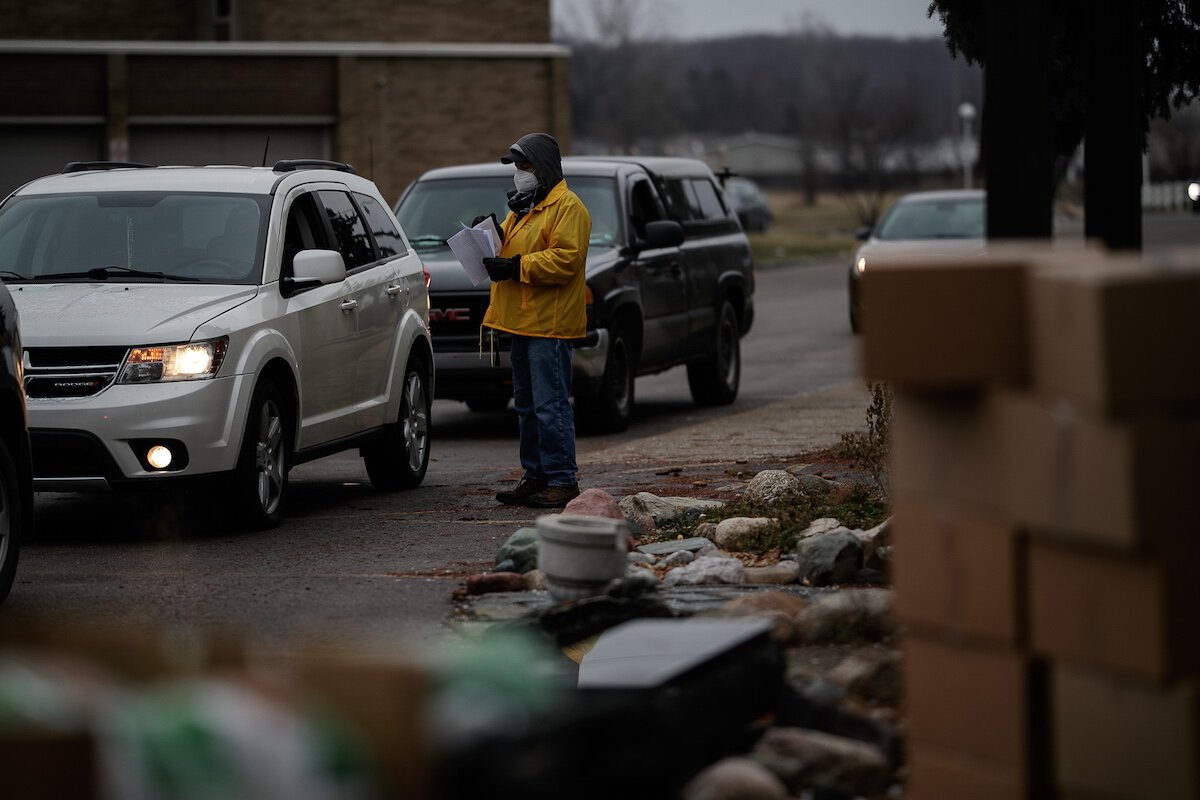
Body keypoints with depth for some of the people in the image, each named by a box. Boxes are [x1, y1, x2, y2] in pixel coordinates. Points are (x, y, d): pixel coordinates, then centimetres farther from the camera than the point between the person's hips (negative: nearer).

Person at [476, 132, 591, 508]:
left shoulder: (567, 208, -10)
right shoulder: (522, 208, 21)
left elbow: (566, 259, -20)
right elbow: (512, 248, 28)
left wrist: (515, 267, -23)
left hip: (549, 323, -10)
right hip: (522, 322, 10)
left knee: (550, 405, -10)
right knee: (527, 406, 13)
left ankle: (562, 480, -8)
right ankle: (535, 475, 20)